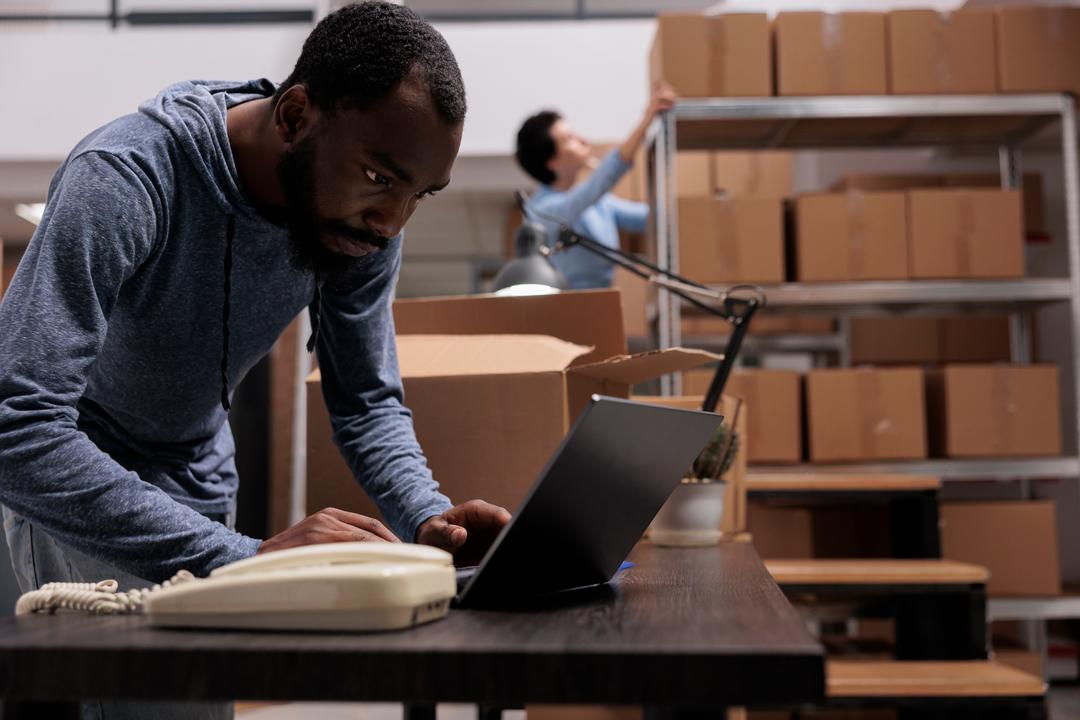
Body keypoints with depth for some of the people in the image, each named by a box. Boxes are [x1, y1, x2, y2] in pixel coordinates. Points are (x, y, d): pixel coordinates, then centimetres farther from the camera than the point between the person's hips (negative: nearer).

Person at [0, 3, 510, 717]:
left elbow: (368, 403, -4)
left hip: (202, 491, 5)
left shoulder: (365, 218, -14)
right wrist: (246, 556, -46)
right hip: (71, 493, -5)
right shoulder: (125, 179, -33)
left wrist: (429, 518, -23)